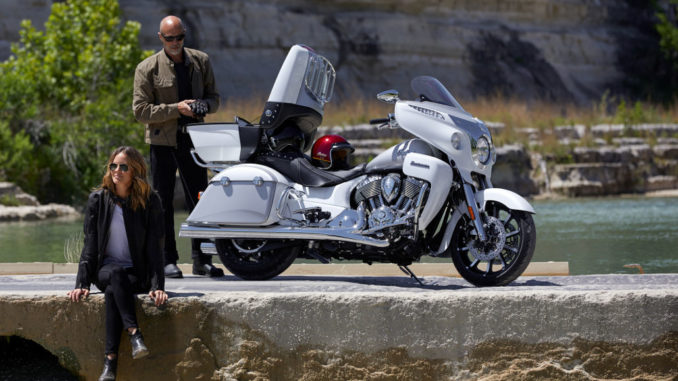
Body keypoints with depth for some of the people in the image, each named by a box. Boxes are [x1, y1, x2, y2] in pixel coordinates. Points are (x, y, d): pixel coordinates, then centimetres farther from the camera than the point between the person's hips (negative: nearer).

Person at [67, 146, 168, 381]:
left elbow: (155, 247, -7)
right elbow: (90, 244, 0)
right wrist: (82, 284, -10)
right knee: (117, 274, -36)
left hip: (138, 274, -1)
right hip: (105, 270, 1)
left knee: (112, 291, -35)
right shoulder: (98, 199, 2)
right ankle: (135, 335, -49)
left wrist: (157, 286, -18)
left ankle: (110, 362, -42)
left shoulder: (150, 202, -3)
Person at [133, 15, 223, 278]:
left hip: (192, 139, 3)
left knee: (199, 199, 3)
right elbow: (140, 111, -9)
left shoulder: (201, 61, 8)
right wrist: (177, 109, -17)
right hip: (162, 141, -3)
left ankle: (201, 260, 10)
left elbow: (214, 97, 15)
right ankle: (167, 260, 6)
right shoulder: (147, 69, -4)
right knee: (163, 201, 0)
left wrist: (204, 105, -10)